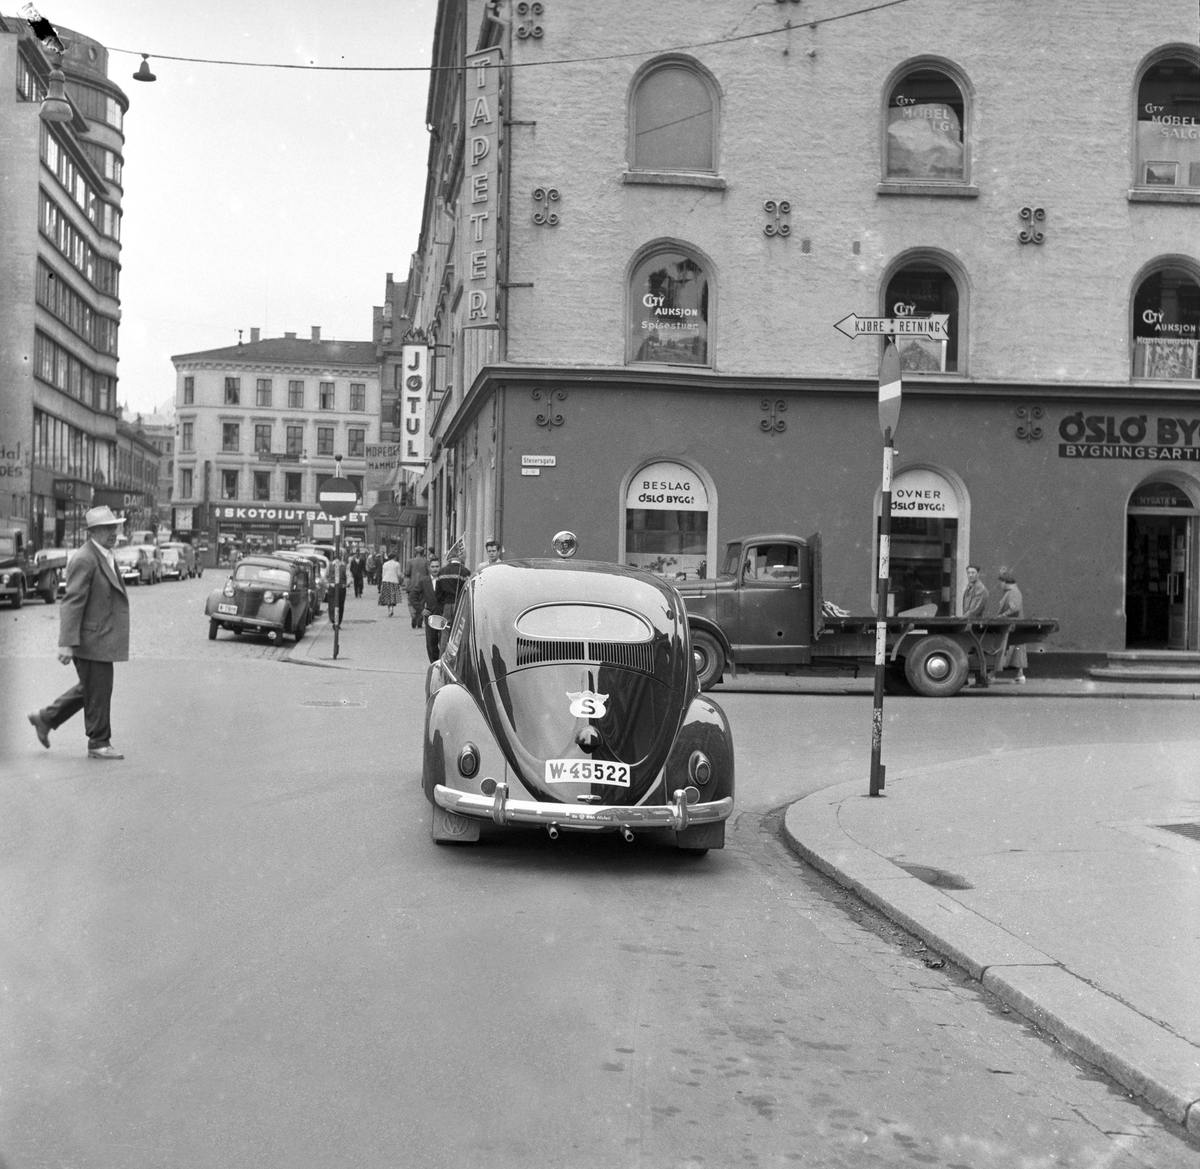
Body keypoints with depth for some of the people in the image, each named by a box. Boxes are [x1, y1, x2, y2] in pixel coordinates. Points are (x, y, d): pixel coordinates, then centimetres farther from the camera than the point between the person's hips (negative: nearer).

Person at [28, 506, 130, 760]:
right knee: (97, 692, 0)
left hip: (101, 638, 10)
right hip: (91, 639, -10)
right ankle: (99, 744, 11)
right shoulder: (84, 560, -16)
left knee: (89, 689, 19)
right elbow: (72, 603, -20)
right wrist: (66, 643, -24)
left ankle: (45, 718, 30)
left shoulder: (106, 557, 14)